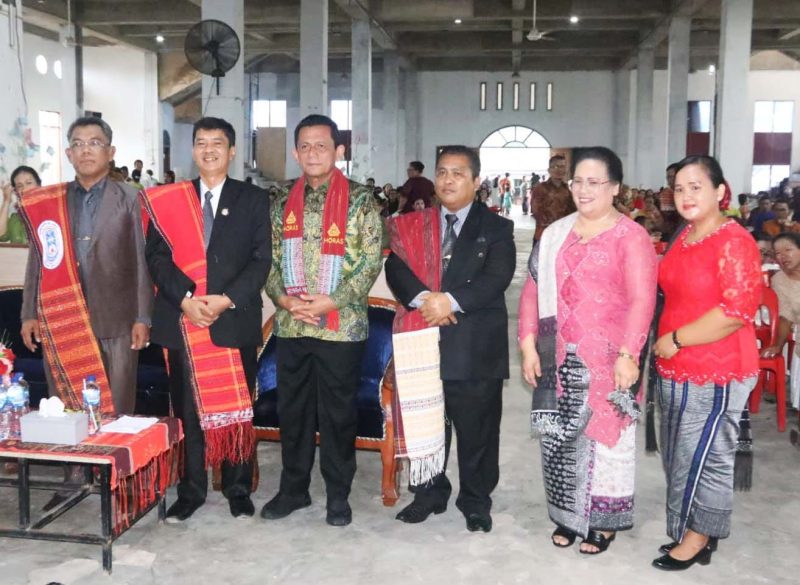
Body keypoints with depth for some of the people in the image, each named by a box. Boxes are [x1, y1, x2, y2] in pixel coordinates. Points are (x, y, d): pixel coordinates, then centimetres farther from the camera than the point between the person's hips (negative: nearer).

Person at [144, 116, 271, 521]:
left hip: (235, 319, -1)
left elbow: (262, 259, -1)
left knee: (236, 408, 5)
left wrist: (227, 299, -13)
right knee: (188, 408, 6)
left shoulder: (253, 199, 6)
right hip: (182, 321, 1)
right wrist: (185, 298, -13)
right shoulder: (169, 199, 10)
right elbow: (157, 256, 3)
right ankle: (190, 490, 18)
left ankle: (238, 489, 18)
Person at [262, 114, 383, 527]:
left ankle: (338, 494, 20)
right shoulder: (284, 202, 10)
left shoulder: (360, 200, -3)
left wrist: (333, 301, -17)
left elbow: (372, 261, -8)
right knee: (292, 409, 12)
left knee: (338, 413, 6)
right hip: (290, 325, 4)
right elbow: (271, 258, 10)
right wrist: (283, 297, -8)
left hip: (341, 326, -4)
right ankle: (293, 488, 27)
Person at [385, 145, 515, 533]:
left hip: (475, 346, -3)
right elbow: (396, 269, -1)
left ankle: (476, 502, 22)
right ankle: (430, 494, 30)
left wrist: (451, 300, -23)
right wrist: (421, 297, -20)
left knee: (477, 431, 6)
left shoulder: (496, 228, 3)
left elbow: (497, 278, -11)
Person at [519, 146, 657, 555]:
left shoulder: (630, 237, -6)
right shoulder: (555, 233, 10)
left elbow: (641, 300, -13)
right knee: (560, 435, 10)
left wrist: (627, 355, -20)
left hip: (606, 358, -4)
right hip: (559, 357, 5)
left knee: (602, 433, 6)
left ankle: (603, 521, 21)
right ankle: (568, 514, 26)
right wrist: (529, 345, 1)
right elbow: (533, 289, 8)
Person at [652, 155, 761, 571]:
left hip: (715, 372, -8)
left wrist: (675, 339, -18)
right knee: (679, 455, 17)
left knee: (704, 457, 5)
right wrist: (667, 347, 12)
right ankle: (693, 528, 32)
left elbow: (737, 309, -24)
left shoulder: (734, 242, -16)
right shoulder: (684, 237, 10)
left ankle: (698, 537, 22)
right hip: (676, 369, 9)